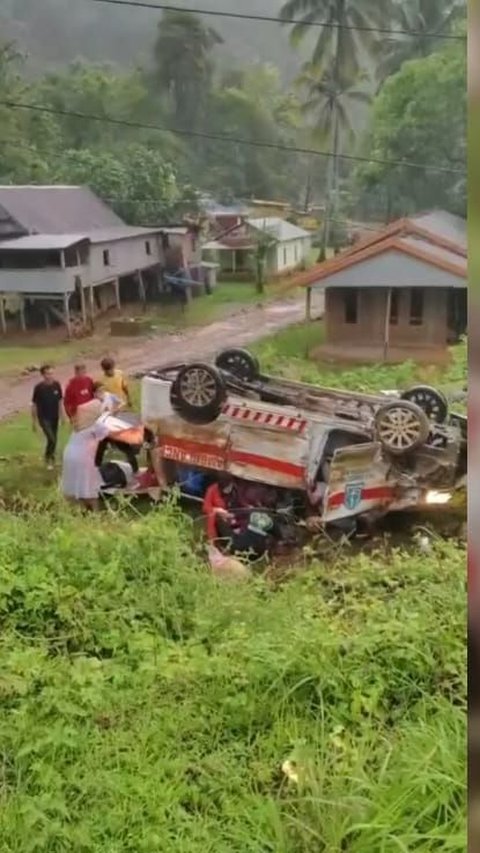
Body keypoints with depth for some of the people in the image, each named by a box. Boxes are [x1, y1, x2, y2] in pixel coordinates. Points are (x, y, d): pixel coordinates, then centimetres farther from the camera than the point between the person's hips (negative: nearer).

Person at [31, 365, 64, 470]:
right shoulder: (39, 388, -17)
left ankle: (51, 457, 34)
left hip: (55, 417, 4)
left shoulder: (57, 385, -8)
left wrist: (62, 416, 7)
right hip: (43, 418, -4)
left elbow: (60, 400, 5)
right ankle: (49, 458, 14)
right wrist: (34, 421, -5)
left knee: (54, 439, 13)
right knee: (51, 439, -11)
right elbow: (34, 405, -9)